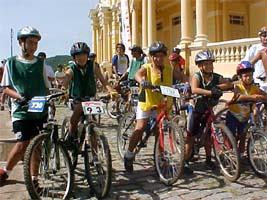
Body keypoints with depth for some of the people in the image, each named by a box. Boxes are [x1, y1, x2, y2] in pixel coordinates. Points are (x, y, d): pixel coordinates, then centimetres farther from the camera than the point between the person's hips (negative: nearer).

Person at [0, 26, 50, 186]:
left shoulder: (41, 63, 8)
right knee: (22, 144, -7)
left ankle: (33, 179, 17)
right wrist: (20, 97, -15)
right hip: (21, 111, -2)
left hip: (41, 111, 3)